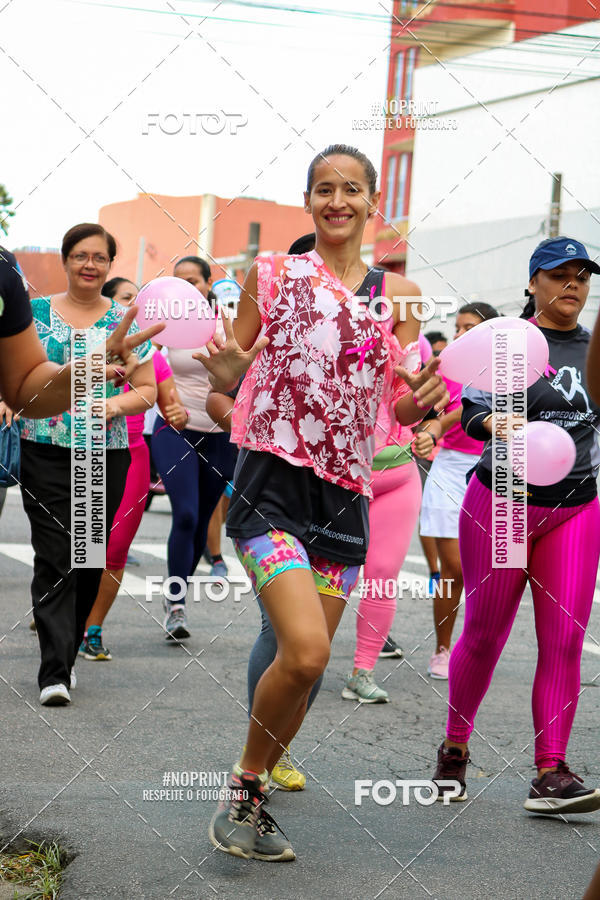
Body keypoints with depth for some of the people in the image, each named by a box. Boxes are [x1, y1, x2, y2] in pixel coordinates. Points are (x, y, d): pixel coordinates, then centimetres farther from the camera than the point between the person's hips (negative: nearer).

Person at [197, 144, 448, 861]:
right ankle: (245, 783, 3)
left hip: (345, 497, 4)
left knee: (306, 666, 7)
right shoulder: (272, 275, 4)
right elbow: (229, 378, 10)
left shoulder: (394, 295, 10)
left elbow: (400, 409, 12)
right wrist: (222, 366, -13)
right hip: (272, 484, -4)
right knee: (306, 652, -21)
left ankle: (250, 800, 28)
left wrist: (419, 401, -11)